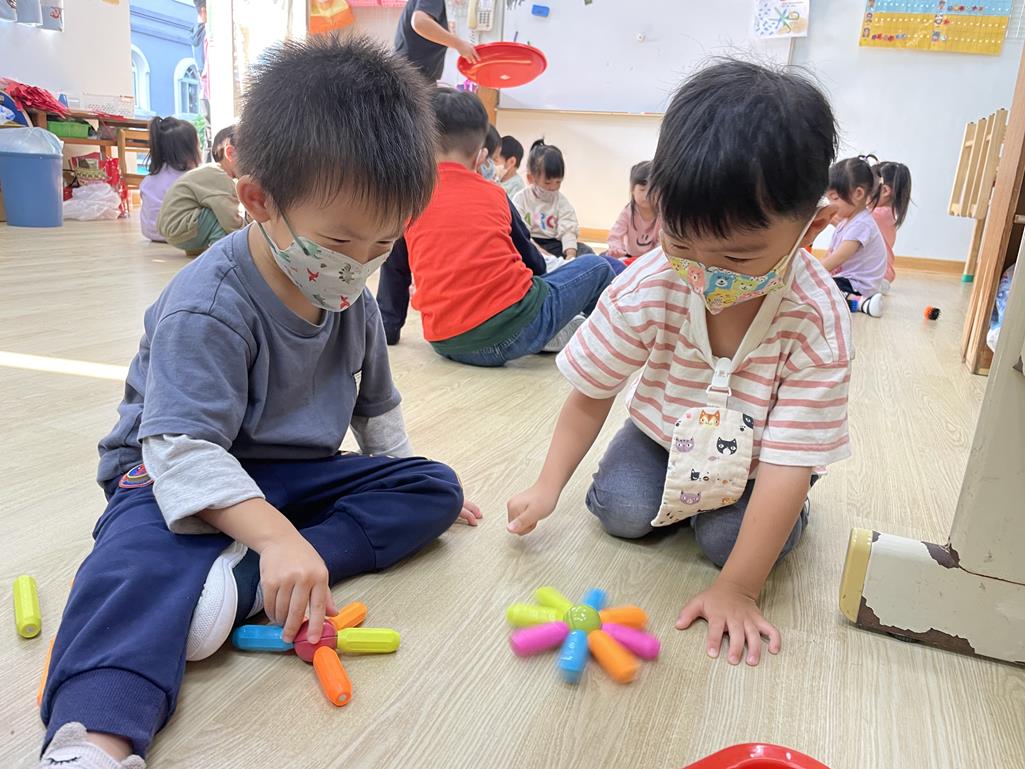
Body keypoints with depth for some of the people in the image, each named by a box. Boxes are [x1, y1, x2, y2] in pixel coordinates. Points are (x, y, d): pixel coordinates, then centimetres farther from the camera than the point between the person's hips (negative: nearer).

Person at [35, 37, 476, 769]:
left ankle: (243, 576, -27)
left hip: (298, 471, 7)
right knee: (148, 547, -38)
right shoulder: (206, 307, -24)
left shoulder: (353, 298, -2)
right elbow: (183, 447, -32)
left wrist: (405, 480, 18)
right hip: (188, 473, -6)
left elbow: (376, 402, 14)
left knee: (433, 488, -8)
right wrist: (275, 535, -43)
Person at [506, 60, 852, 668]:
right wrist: (548, 486, -13)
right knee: (622, 510, -18)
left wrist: (737, 588, -29)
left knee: (729, 538, -22)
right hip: (667, 430, 2)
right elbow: (591, 395, -12)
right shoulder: (646, 288, -26)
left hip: (756, 454, -1)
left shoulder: (817, 323, -32)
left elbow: (789, 463, -30)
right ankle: (677, 491, 13)